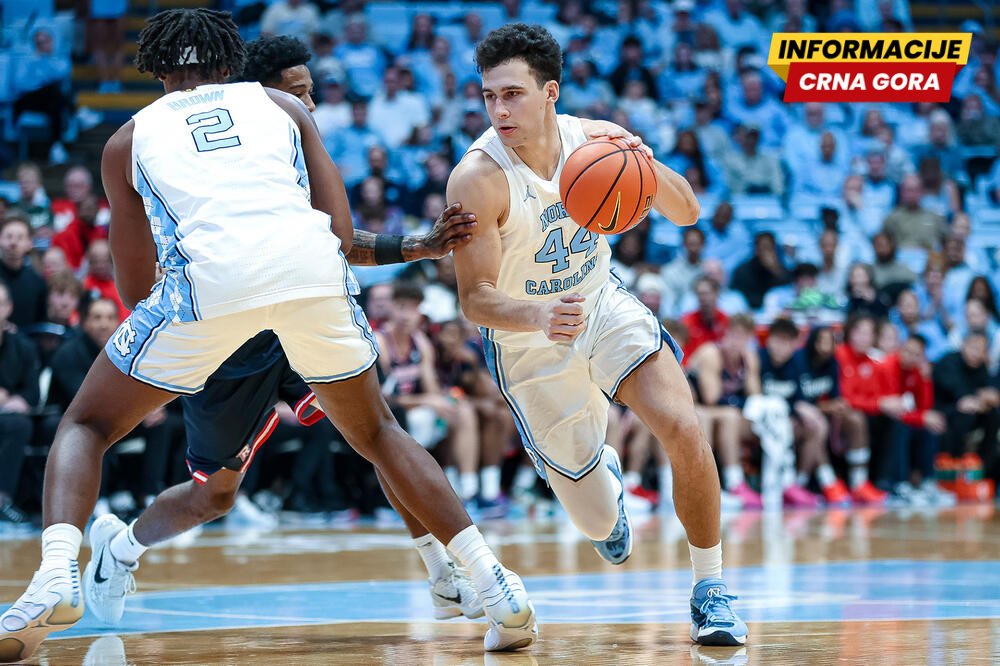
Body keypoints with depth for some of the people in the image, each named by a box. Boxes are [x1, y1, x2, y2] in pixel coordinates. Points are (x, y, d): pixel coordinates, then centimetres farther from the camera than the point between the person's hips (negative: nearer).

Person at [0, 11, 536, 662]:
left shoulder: (129, 139, 27)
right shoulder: (284, 106, 29)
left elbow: (136, 287, 28)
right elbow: (344, 233, 19)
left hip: (209, 278, -2)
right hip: (313, 268, 2)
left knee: (85, 427, 16)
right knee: (376, 432, 25)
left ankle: (57, 575, -11)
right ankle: (501, 591, 15)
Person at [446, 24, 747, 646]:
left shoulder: (597, 139, -14)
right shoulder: (477, 179, -27)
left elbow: (687, 213, -7)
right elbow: (476, 299, -26)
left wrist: (649, 167, -29)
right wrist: (541, 315, -47)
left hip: (605, 307, 2)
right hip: (530, 344, -2)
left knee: (685, 431, -23)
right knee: (600, 523, 6)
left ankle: (711, 588, -4)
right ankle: (603, 474, 46)